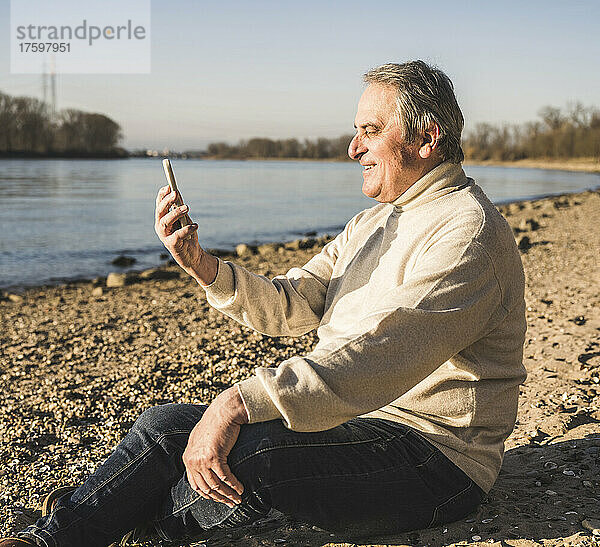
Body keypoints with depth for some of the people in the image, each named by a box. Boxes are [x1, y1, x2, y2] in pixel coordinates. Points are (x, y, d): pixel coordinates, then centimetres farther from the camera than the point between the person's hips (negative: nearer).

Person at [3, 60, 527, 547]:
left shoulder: (468, 231, -17)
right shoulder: (372, 224, 15)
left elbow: (379, 353, -30)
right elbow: (287, 304, 9)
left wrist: (239, 403, -36)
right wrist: (200, 263, -8)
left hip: (436, 457, -9)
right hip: (355, 420, 9)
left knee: (248, 453, -30)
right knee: (166, 424, -4)